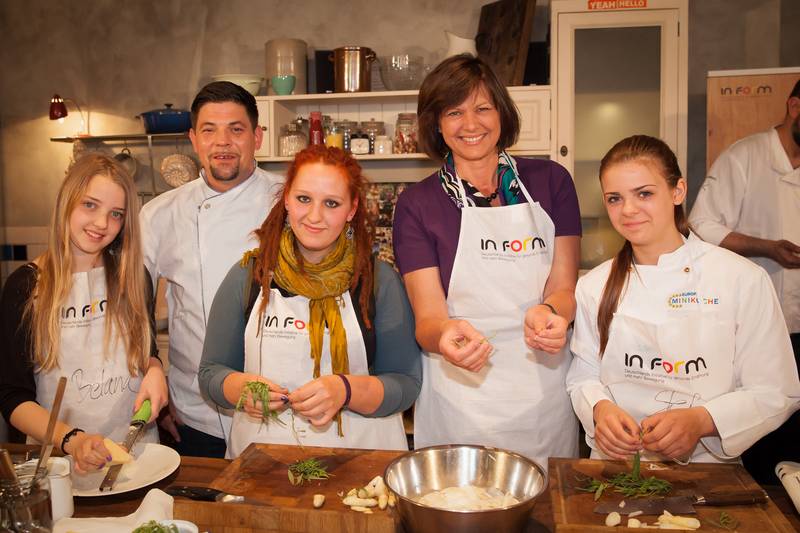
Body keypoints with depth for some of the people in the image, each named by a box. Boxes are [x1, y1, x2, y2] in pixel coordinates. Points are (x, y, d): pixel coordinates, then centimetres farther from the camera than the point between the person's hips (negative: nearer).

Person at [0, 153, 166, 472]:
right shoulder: (26, 287, -2)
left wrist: (154, 370, -4)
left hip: (139, 448, 2)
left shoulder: (133, 278, 6)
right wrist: (71, 440, -19)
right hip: (59, 456, -1)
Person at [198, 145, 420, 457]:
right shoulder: (247, 276, 5)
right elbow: (211, 371, 10)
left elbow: (406, 384, -1)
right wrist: (241, 387, -11)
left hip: (357, 459, -1)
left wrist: (346, 390, -18)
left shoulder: (379, 280, 0)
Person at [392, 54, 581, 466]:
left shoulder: (550, 181, 2)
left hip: (545, 397, 2)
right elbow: (427, 317, -9)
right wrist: (446, 334, -31)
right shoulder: (416, 204, -3)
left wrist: (548, 312, -23)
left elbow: (565, 285, -1)